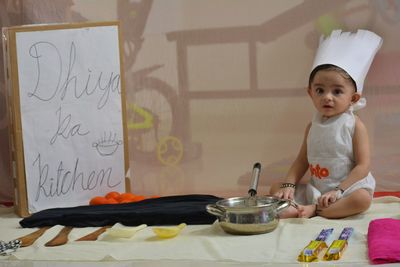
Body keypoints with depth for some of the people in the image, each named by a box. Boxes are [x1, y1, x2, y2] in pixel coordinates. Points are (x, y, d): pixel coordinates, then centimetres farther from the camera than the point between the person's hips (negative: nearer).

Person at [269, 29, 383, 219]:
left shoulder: (354, 125, -9)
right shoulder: (312, 126, 6)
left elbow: (363, 165, -13)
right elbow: (302, 160, 7)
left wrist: (338, 191, -21)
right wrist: (289, 185, -10)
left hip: (348, 188, -5)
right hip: (315, 189, 5)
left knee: (362, 199, -36)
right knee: (276, 188, -3)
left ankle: (313, 210, -29)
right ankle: (294, 207, -31)